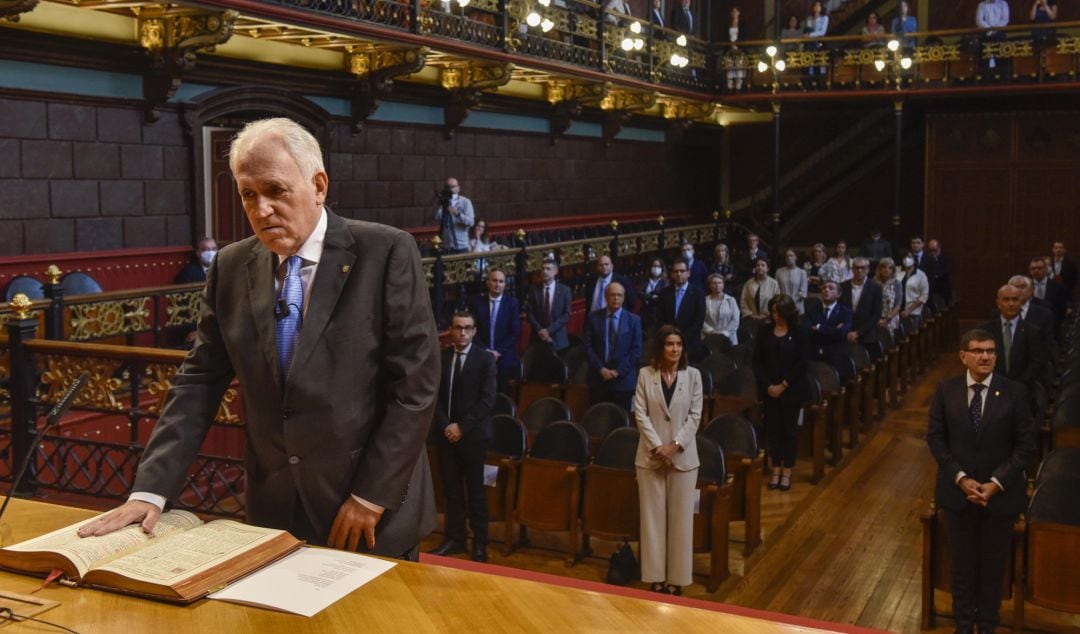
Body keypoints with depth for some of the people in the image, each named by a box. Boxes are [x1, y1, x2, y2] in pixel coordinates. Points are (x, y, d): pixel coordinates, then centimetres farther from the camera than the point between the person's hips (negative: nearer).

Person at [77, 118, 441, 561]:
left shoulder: (386, 253, -11)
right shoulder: (230, 267, 2)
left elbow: (416, 382, -12)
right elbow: (199, 382, 3)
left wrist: (371, 495, -14)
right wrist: (152, 490, -6)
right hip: (273, 511, 4)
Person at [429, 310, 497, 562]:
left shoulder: (485, 359, -4)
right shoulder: (440, 357, 5)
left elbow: (487, 400, -10)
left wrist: (462, 426, -14)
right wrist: (445, 425, -8)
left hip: (473, 434, -3)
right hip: (445, 432, 3)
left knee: (475, 490, 5)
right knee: (451, 490, 8)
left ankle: (480, 543, 14)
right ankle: (454, 538, 19)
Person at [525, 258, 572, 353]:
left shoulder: (565, 290, 3)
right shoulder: (534, 290, 6)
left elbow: (567, 314, -3)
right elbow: (529, 313, 2)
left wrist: (550, 330, -12)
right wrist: (539, 330, -12)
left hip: (558, 339, -1)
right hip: (538, 338, 1)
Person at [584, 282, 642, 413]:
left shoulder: (633, 320, 3)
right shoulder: (593, 317, 5)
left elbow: (636, 351, -1)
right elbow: (588, 347, 2)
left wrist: (618, 371, -9)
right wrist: (601, 369, -9)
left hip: (623, 380, -1)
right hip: (598, 379, 1)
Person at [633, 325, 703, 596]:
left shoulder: (693, 375, 0)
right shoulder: (646, 374, -1)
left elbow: (695, 415, -2)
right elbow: (640, 413, -4)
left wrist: (675, 445, -12)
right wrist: (658, 446, -13)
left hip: (683, 455, 0)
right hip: (651, 455, 0)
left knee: (680, 518, 5)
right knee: (653, 516, 5)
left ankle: (677, 576, 14)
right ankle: (655, 575, 14)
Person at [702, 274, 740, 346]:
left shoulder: (731, 300, 6)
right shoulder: (705, 300, 3)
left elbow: (735, 321, 2)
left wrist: (724, 333, -8)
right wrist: (712, 332, -11)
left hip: (728, 339, 1)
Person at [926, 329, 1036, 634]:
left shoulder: (1014, 392, -9)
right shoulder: (945, 390, -5)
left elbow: (1025, 445, -7)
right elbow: (935, 438, -2)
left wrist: (996, 483, -15)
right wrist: (960, 478, -13)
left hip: (1001, 492, -1)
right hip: (957, 490, 1)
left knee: (994, 564, 12)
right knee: (963, 561, 15)